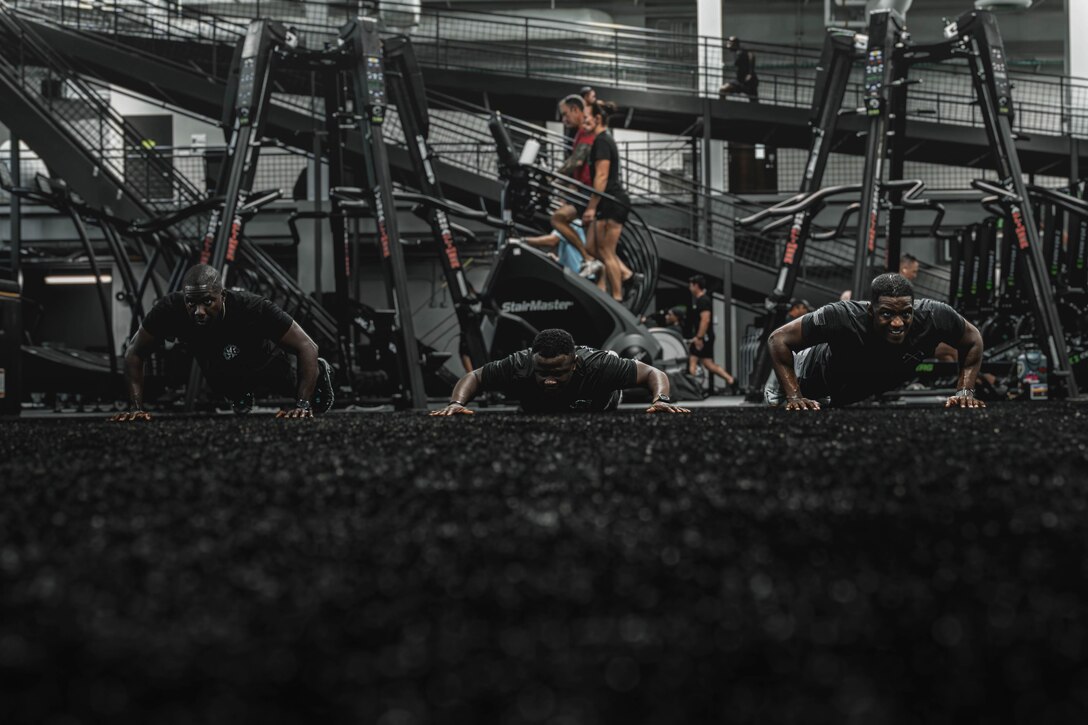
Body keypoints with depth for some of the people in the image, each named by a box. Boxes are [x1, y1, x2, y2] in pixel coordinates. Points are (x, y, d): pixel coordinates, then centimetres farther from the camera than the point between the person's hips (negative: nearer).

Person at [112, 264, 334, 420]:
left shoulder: (254, 308, -46)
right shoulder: (170, 309, -39)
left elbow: (307, 347, -38)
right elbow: (134, 353, -24)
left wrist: (303, 406, -45)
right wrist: (137, 408, -32)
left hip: (264, 367, -2)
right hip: (220, 376, 2)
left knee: (316, 403, 24)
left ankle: (319, 373, 55)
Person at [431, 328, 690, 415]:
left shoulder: (598, 366, -49)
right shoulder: (520, 367, -46)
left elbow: (654, 374, -39)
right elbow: (473, 377, -28)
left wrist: (661, 400, -60)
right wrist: (457, 403, -48)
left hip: (598, 409, -1)